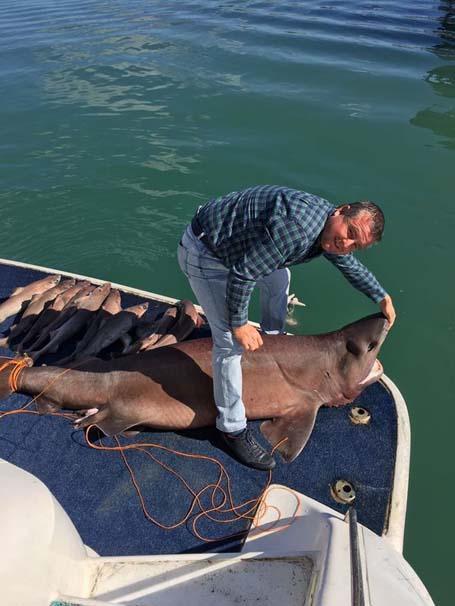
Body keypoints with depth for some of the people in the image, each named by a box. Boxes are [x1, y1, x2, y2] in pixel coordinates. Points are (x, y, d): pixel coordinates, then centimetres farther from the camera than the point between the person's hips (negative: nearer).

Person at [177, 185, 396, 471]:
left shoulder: (328, 228, -2)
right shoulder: (296, 227, -33)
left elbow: (351, 264, 19)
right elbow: (241, 276, -29)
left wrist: (382, 296, 22)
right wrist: (239, 324, -18)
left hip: (233, 242, 10)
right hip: (205, 254, -9)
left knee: (279, 278, 27)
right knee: (231, 341, -12)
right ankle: (233, 428, 4)